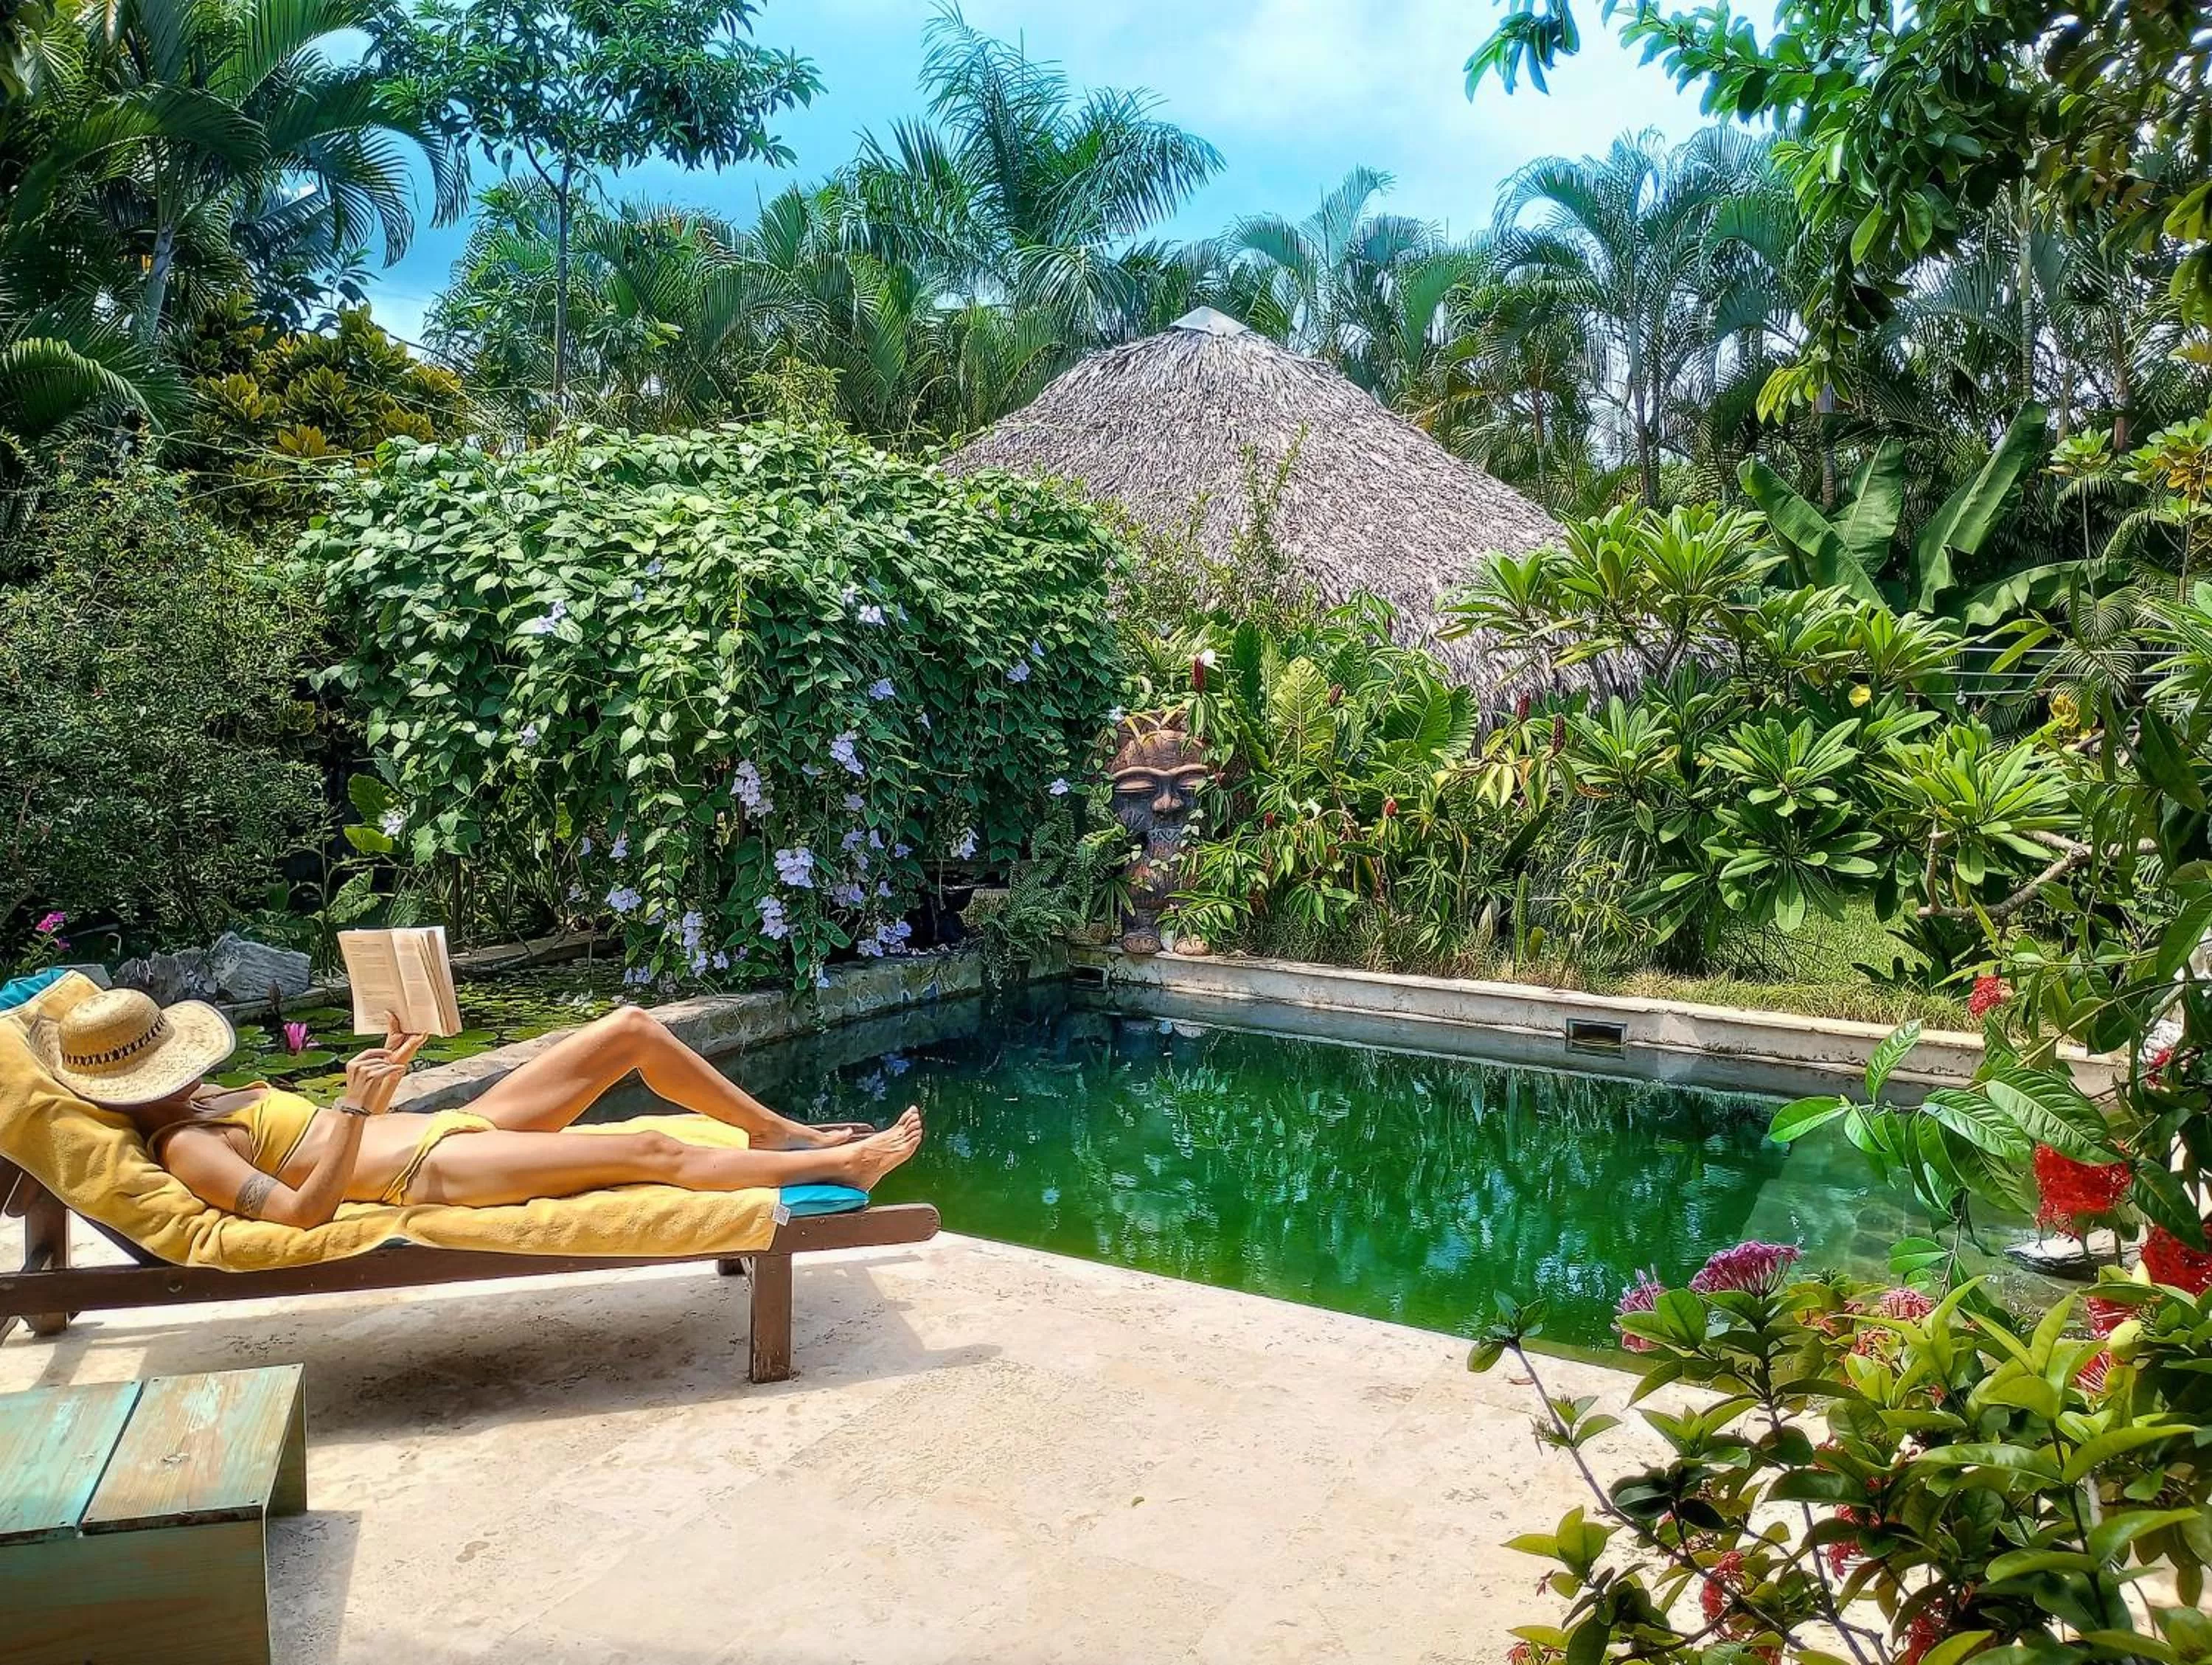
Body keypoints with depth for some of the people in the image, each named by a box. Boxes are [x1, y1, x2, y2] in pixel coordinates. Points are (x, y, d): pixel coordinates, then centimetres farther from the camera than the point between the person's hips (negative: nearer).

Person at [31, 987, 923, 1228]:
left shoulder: (206, 1100, 19)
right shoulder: (183, 1145, -8)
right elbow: (303, 1211, -21)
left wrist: (385, 1070, 10)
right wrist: (357, 1106, -29)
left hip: (458, 1123, 10)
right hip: (435, 1171, -9)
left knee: (632, 1029, -1)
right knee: (652, 1153, -21)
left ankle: (782, 1131, 10)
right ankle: (840, 1163, -8)